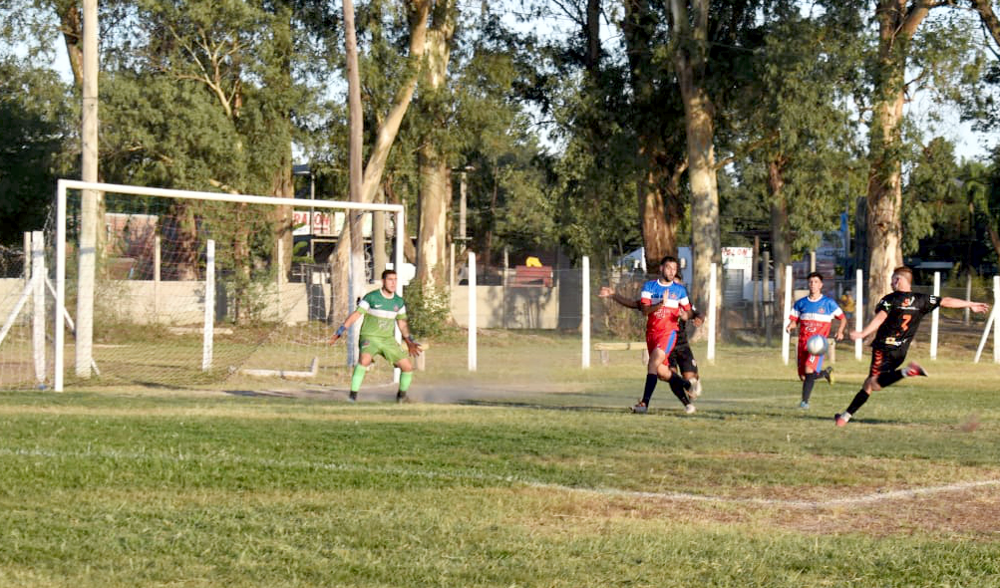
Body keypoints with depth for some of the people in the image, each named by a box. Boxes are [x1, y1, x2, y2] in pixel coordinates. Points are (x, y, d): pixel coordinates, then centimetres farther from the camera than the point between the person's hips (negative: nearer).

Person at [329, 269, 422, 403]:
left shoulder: (399, 301, 5)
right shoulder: (371, 297, -10)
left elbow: (402, 323, 18)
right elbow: (356, 315, -8)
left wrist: (409, 341, 12)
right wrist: (340, 331, -13)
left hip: (389, 339, 5)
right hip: (370, 337, -5)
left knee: (408, 366, -4)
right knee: (365, 359, -35)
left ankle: (401, 394, 22)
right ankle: (353, 394, -28)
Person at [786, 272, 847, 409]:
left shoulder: (828, 303, 3)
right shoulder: (801, 303, 11)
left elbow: (843, 318, 11)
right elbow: (794, 321, 14)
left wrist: (840, 331, -7)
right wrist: (791, 326, -10)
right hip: (803, 341, 4)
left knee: (809, 370, -24)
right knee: (803, 376, 5)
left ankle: (805, 401, -17)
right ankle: (826, 372, 35)